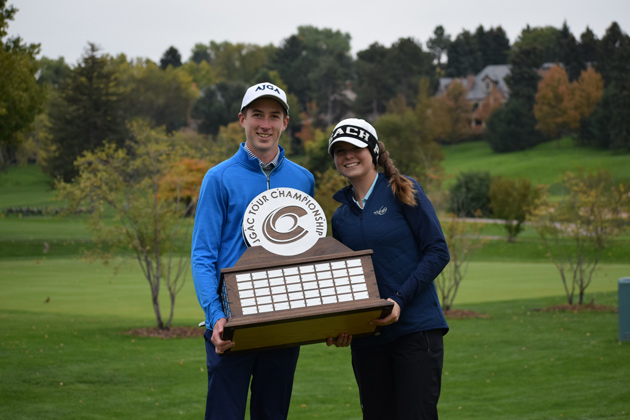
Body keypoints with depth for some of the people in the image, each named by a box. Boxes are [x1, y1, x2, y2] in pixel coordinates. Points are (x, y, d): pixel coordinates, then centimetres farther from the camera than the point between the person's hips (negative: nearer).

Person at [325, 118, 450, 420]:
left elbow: (438, 252, -5)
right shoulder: (340, 218, 14)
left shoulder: (403, 192, -1)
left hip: (416, 329, -5)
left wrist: (400, 300, -17)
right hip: (366, 337, 5)